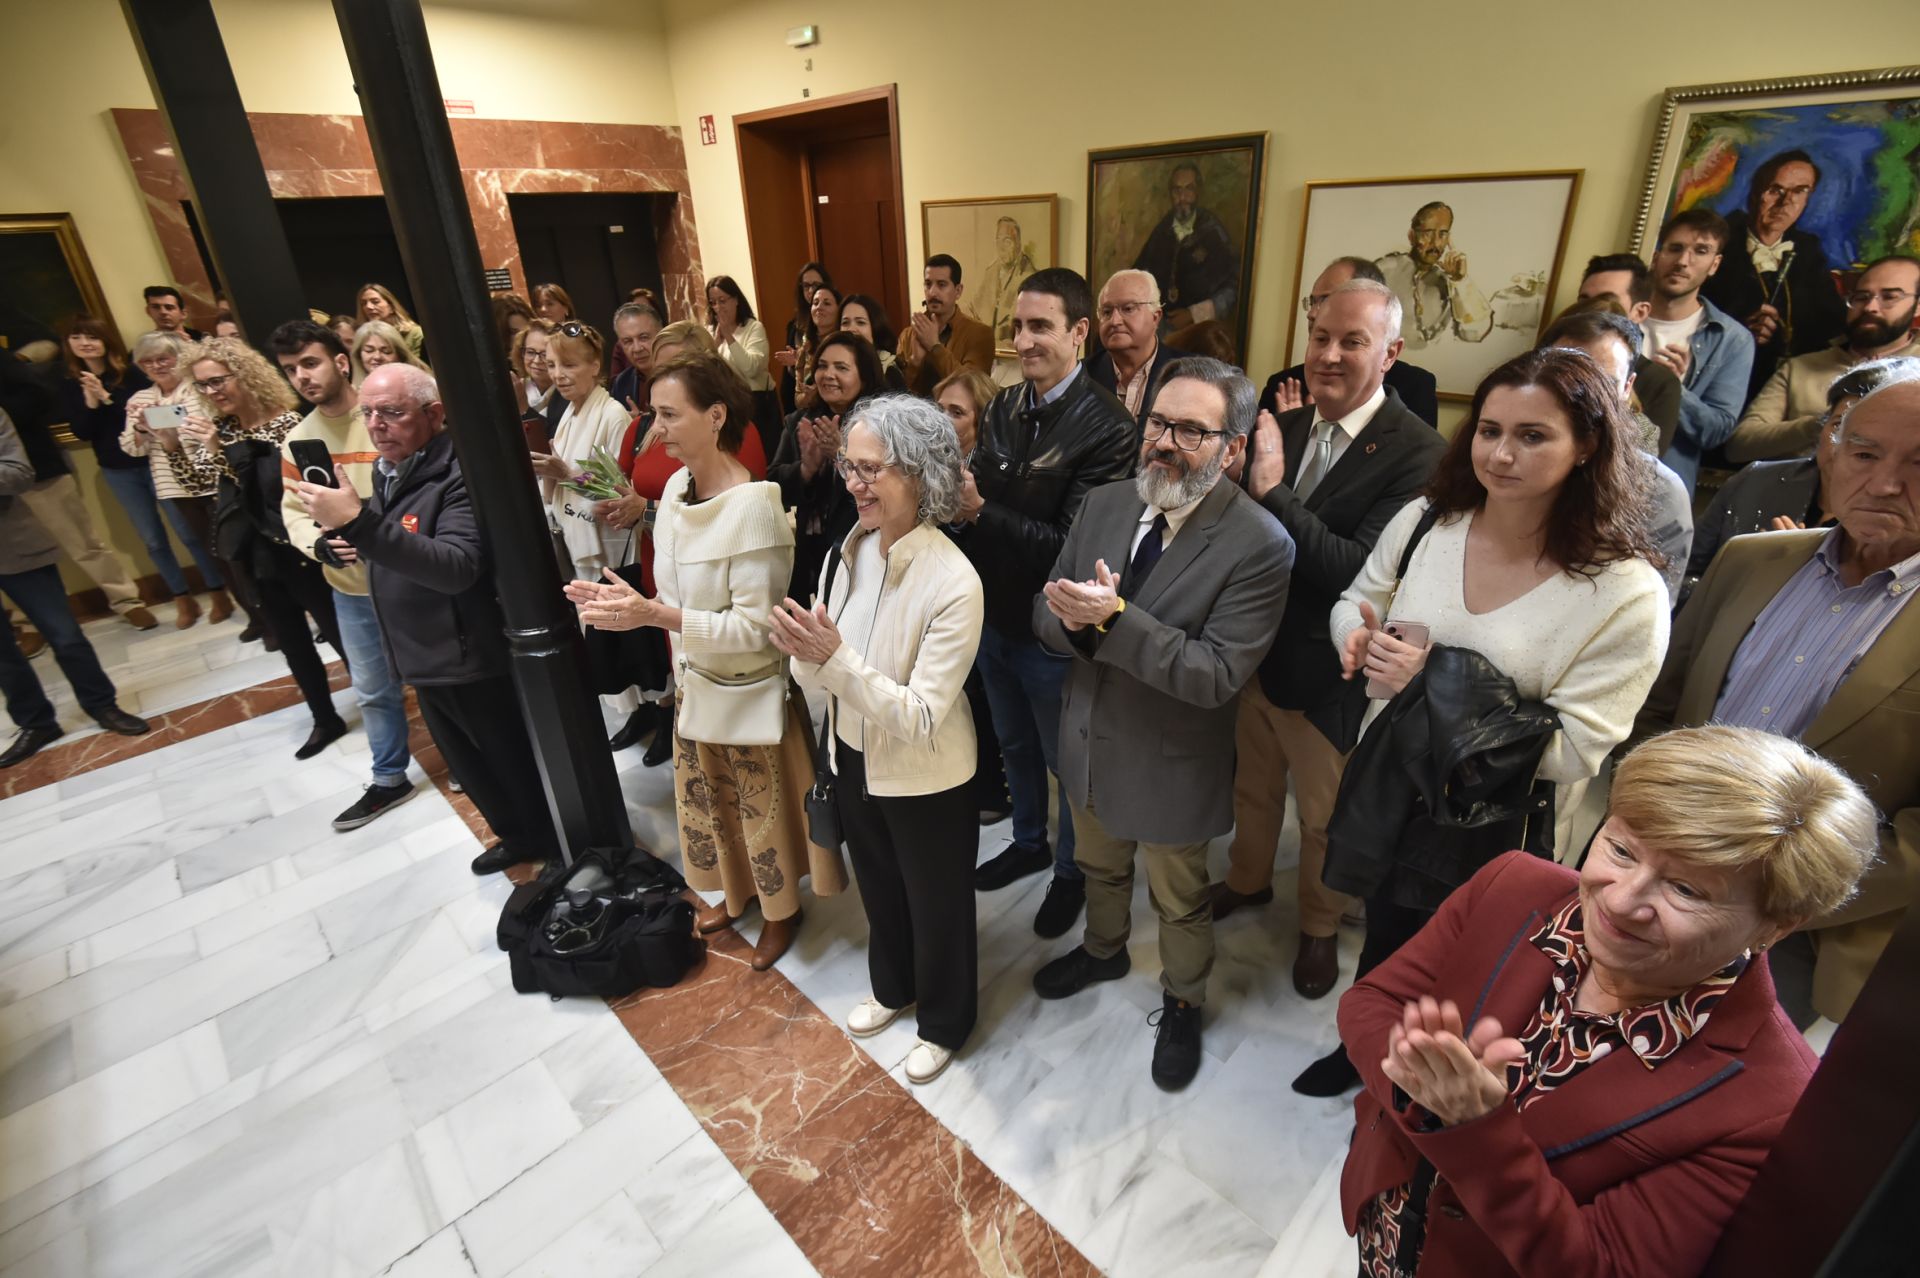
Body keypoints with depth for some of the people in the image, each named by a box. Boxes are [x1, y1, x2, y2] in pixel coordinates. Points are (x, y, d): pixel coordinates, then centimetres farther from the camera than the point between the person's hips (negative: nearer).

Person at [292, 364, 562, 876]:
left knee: (520, 764, 7)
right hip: (423, 657, 9)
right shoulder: (386, 471, 7)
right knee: (469, 766, 23)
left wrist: (359, 524, -40)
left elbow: (457, 567, -35)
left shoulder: (461, 475, -21)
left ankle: (562, 850, 28)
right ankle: (519, 837, 44)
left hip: (473, 659, -9)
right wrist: (355, 547, 1)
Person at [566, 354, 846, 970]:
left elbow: (754, 626, -25)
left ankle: (782, 910, 40)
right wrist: (624, 602, -10)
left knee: (761, 808, 14)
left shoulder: (751, 506, -25)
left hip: (748, 693, -7)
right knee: (705, 800, 24)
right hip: (694, 681, 7)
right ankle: (736, 891, 50)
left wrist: (654, 614, -30)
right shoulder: (676, 486, -2)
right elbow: (682, 595, 7)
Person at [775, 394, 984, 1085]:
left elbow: (921, 717, -28)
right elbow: (822, 677, -1)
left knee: (936, 904, 19)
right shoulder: (849, 552, -9)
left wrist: (837, 658, -36)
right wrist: (804, 653, -24)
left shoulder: (953, 583, -28)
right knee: (878, 888, 29)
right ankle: (892, 987, 58)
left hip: (924, 781, -6)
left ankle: (944, 1022, 48)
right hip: (853, 760, 6)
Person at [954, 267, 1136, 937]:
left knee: (1067, 761, 15)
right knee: (1014, 744, 25)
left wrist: (980, 510, -34)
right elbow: (972, 493, 1)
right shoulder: (1003, 407, 0)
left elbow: (1072, 543, -27)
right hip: (993, 613, 6)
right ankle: (1029, 842, 51)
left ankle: (1072, 870, 41)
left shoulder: (1108, 426, -21)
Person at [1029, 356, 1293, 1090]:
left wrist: (1114, 619, -36)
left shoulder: (1260, 546, -23)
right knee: (1099, 868, 30)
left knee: (1179, 904, 20)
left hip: (1170, 768, -5)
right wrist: (1073, 619, -28)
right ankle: (1103, 951, 60)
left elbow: (1217, 675, -28)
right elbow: (1047, 616, -4)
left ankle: (1183, 1004, 50)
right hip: (1090, 744, 5)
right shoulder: (1104, 504, -6)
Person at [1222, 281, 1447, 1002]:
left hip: (1326, 678, -4)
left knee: (1324, 818, 19)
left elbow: (1360, 573, -30)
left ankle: (1320, 925, 46)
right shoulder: (1283, 427, -1)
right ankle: (1247, 880, 54)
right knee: (1252, 789, 26)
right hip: (1253, 654, 5)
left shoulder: (1418, 453, -19)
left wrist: (1271, 489, -34)